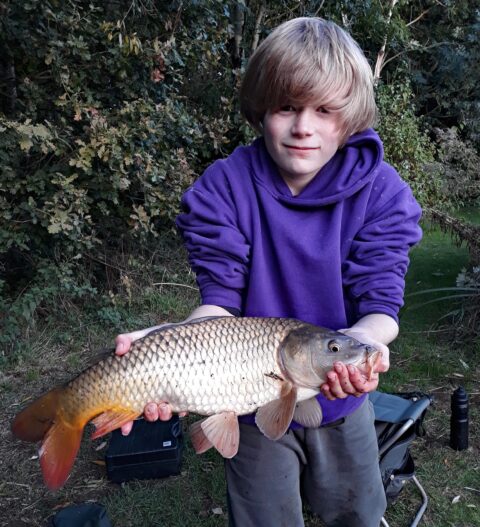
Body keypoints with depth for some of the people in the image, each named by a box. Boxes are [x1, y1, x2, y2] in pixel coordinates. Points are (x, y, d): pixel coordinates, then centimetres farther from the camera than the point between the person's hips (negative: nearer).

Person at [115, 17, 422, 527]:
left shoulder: (380, 192, -16)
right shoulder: (225, 188, -18)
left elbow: (381, 302, -20)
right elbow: (222, 299, -20)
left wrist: (363, 339, -44)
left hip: (342, 399, 2)